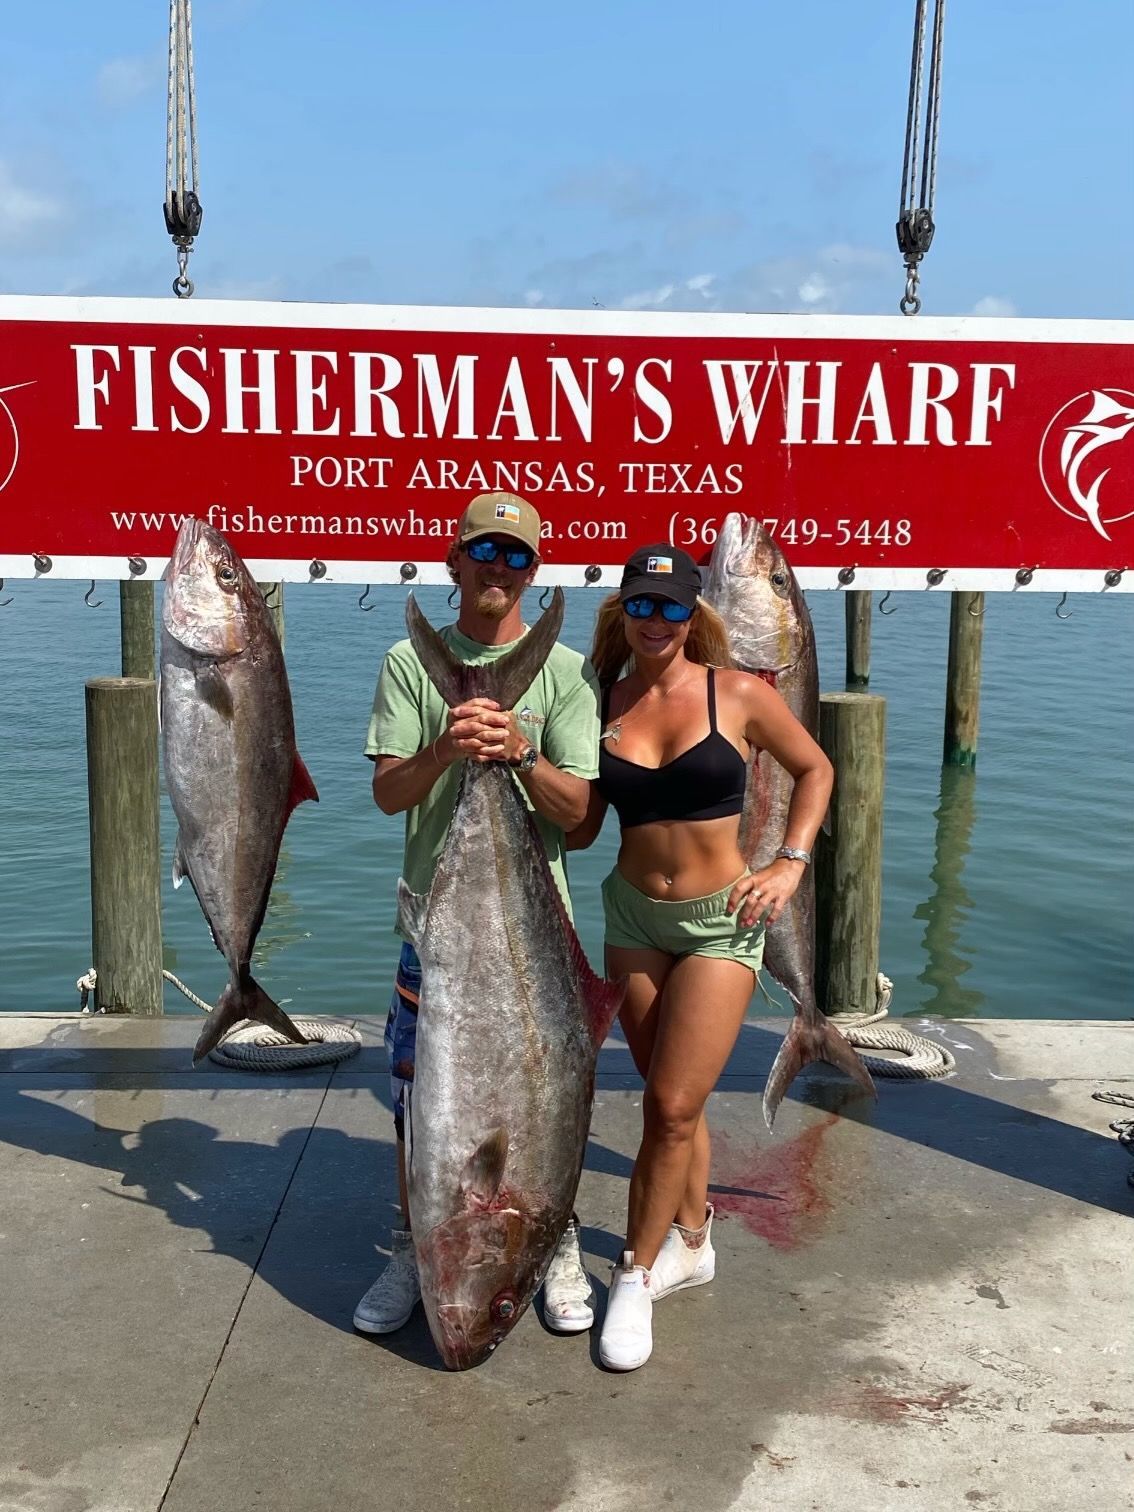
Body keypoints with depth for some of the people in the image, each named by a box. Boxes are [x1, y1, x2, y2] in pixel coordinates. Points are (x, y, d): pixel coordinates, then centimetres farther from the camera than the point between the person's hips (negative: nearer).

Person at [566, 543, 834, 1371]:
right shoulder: (601, 703, -1)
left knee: (673, 1106, -6)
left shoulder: (737, 693, -9)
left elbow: (815, 769, 5)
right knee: (672, 1100, 15)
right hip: (633, 914, 3)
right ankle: (691, 1243, 35)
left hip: (721, 920, -3)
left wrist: (790, 865, -5)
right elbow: (579, 829, 4)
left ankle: (637, 1275, 11)